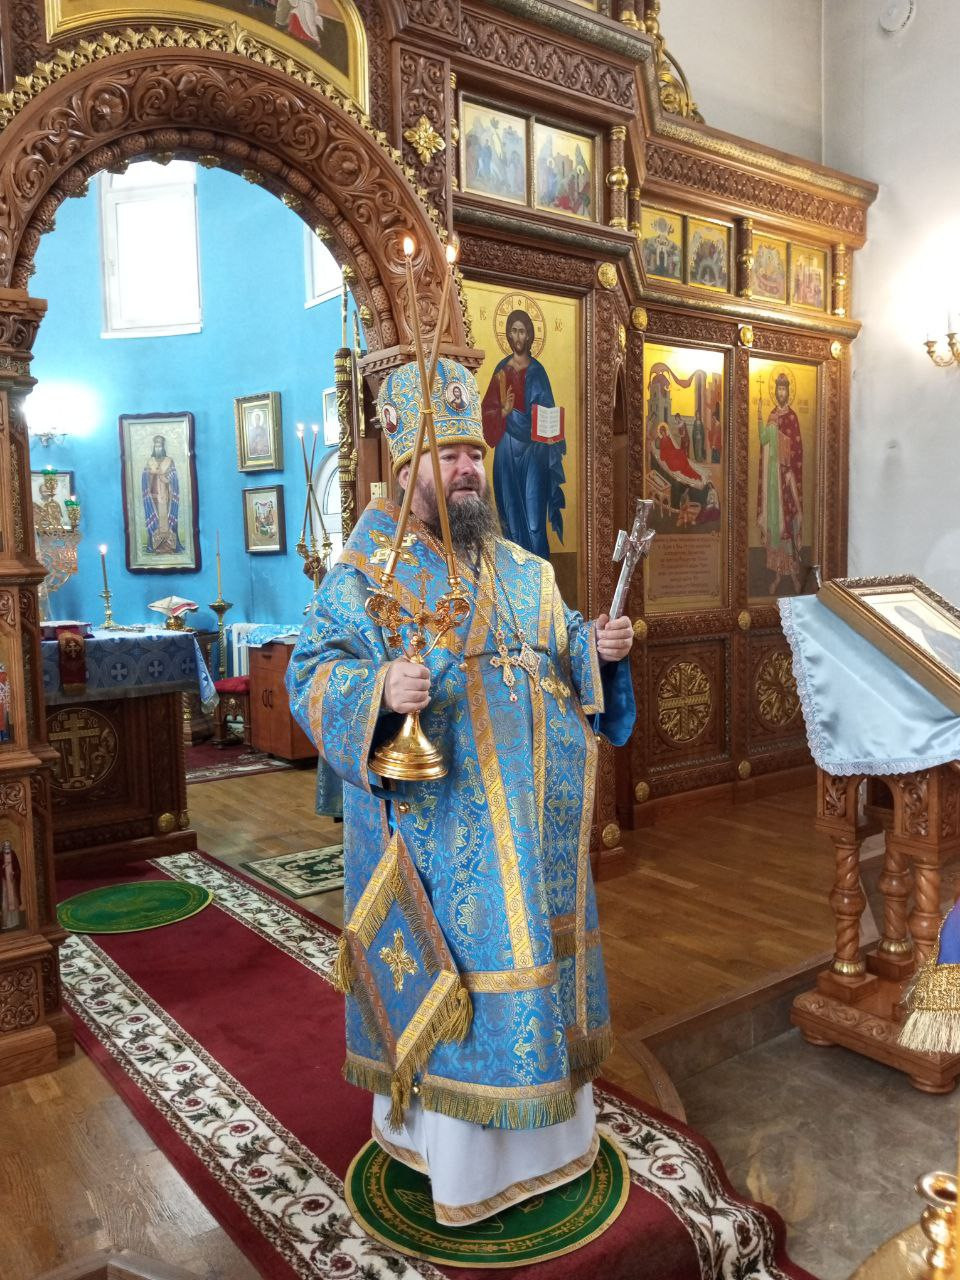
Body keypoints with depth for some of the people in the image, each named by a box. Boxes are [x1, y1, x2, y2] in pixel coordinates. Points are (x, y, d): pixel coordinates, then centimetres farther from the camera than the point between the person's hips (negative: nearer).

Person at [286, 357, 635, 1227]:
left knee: (534, 953, 16)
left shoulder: (524, 572, 11)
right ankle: (453, 1151, 26)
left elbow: (561, 659, 16)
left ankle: (545, 1128, 38)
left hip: (529, 817, 6)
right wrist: (377, 689, -32)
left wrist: (598, 649, -5)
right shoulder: (366, 573, -5)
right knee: (450, 969, 3)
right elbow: (315, 675, -12)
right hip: (433, 819, -5)